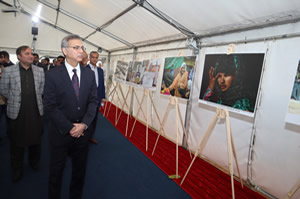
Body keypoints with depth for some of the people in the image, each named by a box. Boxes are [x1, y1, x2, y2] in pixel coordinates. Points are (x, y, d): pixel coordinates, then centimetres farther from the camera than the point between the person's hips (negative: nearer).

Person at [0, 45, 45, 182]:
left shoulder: (39, 71, 3)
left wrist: (34, 98, 10)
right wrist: (15, 99, 8)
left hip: (36, 111, 2)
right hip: (17, 112, -2)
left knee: (36, 139, 15)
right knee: (17, 142, 10)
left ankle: (34, 161, 38)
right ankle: (17, 169, 29)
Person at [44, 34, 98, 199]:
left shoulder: (89, 74, 0)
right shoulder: (52, 75, -10)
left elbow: (93, 101, -2)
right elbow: (50, 106, -13)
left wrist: (84, 124, -14)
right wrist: (69, 128, -15)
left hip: (82, 130, 3)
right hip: (60, 132, -3)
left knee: (80, 168, 19)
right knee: (56, 169, 17)